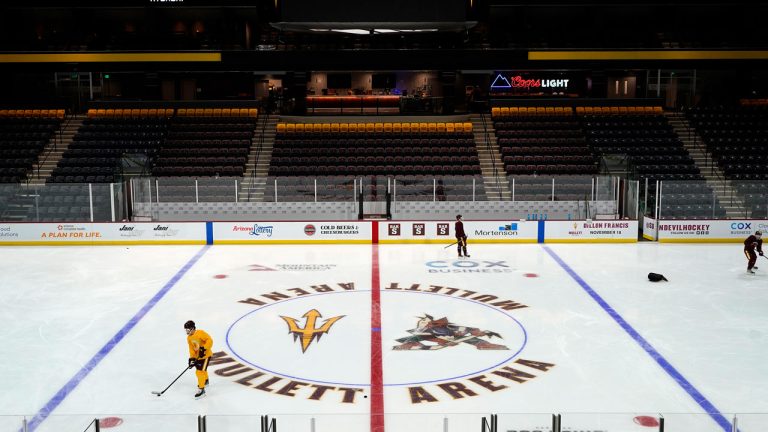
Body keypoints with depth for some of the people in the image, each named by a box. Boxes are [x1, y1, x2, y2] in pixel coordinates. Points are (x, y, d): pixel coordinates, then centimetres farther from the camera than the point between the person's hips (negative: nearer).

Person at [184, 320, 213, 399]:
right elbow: (191, 349, 3)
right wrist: (192, 358, -9)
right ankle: (205, 381, 55)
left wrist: (204, 349, -33)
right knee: (202, 370, 27)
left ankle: (201, 390, -7)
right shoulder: (189, 338, 3)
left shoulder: (200, 333, -23)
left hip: (205, 355, -9)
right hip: (198, 356, 9)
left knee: (200, 371, -14)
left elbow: (209, 340, -27)